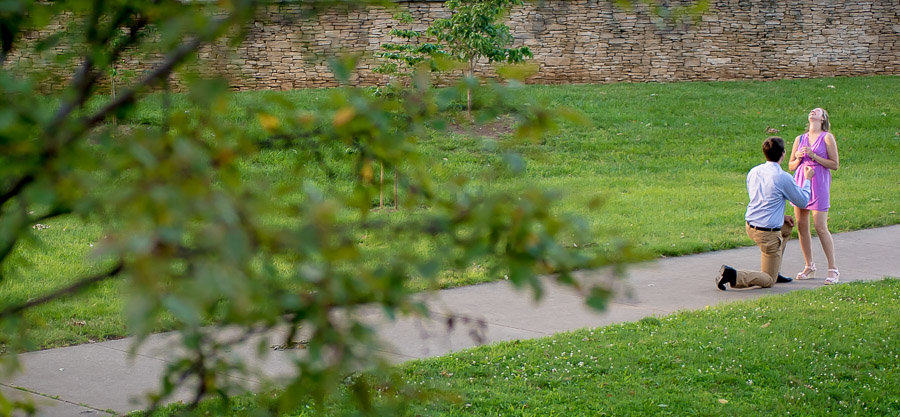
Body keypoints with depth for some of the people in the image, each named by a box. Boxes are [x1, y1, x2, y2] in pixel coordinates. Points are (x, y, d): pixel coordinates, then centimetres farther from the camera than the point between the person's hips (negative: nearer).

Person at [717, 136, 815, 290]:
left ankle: (773, 272, 33)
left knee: (787, 227, 36)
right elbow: (803, 201, 0)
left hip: (750, 226, 7)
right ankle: (732, 275, -19)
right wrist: (808, 179, 14)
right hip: (768, 233, -7)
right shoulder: (783, 177, -15)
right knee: (768, 281, 5)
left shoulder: (753, 172, 5)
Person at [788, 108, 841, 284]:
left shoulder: (827, 137, -1)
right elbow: (791, 166, 17)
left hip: (819, 184, -5)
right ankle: (809, 267, 15)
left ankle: (833, 269, -3)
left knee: (820, 227, -10)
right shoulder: (800, 139, 14)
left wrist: (813, 156, -14)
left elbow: (834, 165, -6)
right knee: (801, 226, 4)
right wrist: (798, 158, -4)